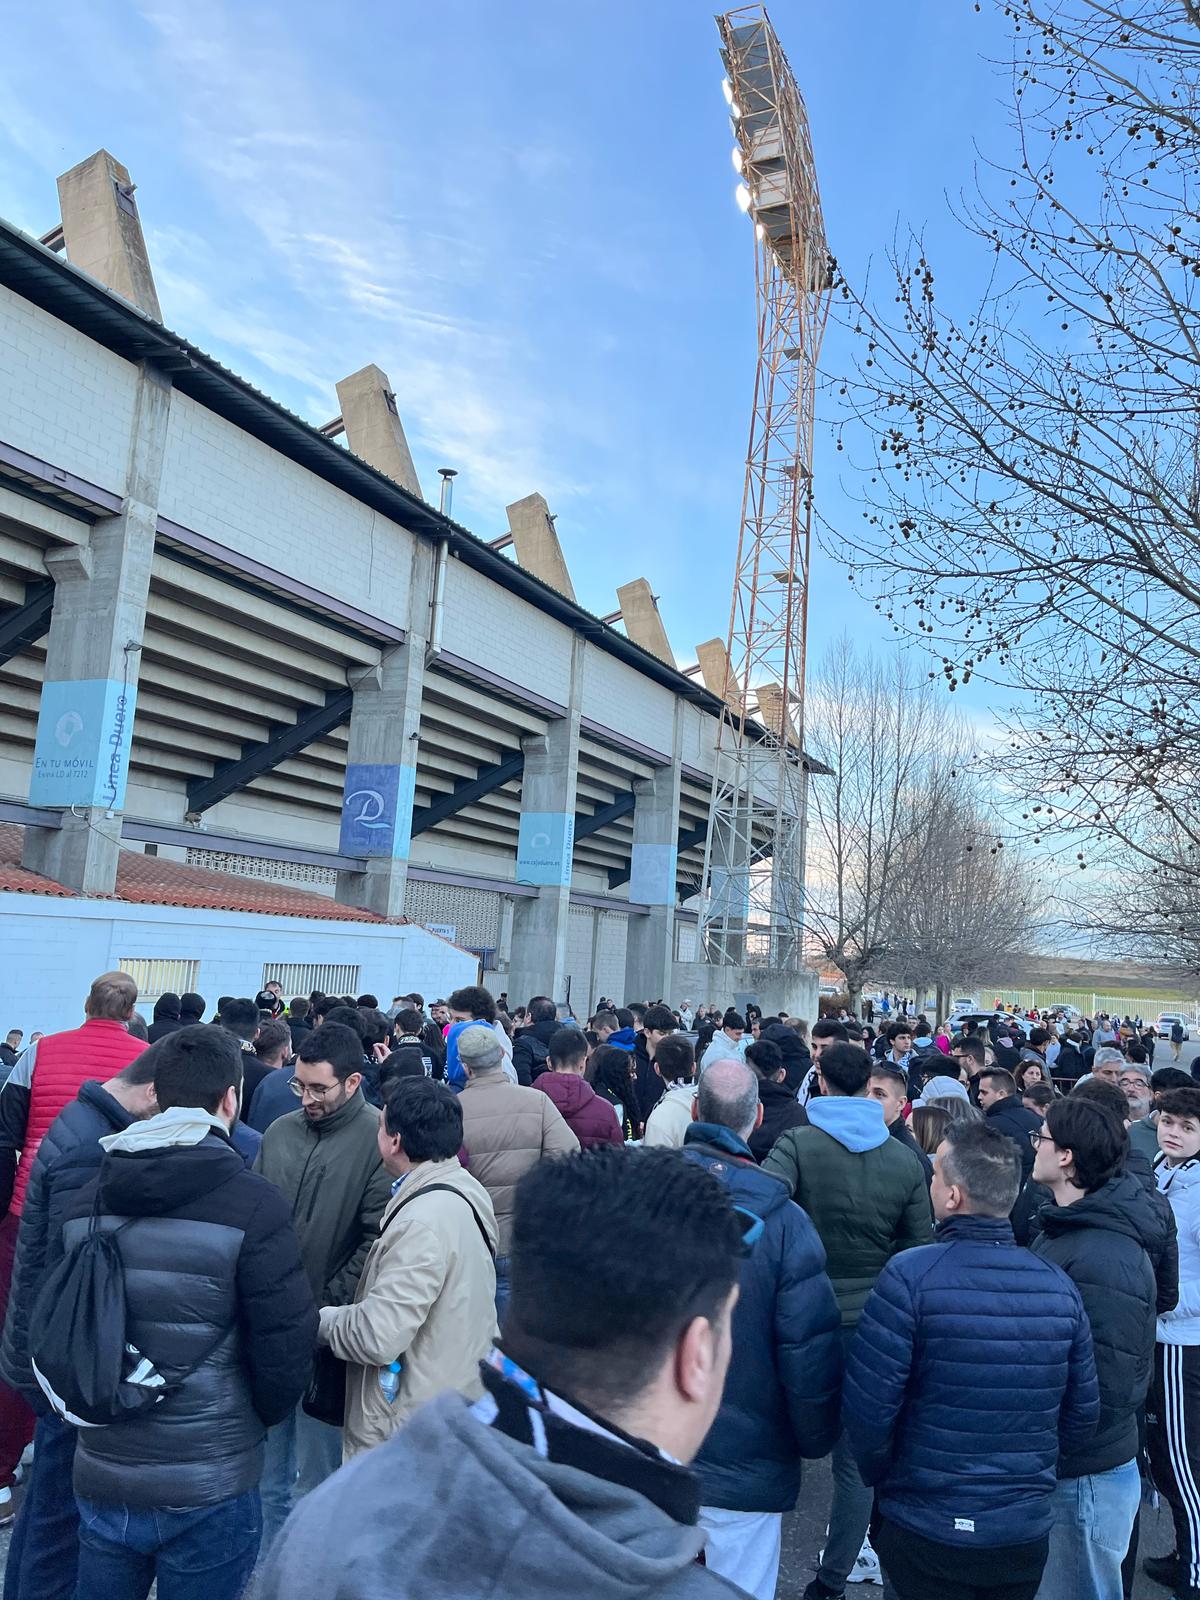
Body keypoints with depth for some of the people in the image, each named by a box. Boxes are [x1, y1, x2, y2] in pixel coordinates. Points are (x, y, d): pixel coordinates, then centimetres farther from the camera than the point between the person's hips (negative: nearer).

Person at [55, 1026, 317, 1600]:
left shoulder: (87, 1199, -3)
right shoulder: (252, 1203, -18)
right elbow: (285, 1347, -16)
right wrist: (258, 1418, 5)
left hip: (102, 1475, 4)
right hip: (210, 1487, -4)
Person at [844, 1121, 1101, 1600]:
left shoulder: (910, 1276, -21)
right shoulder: (1060, 1286, -7)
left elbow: (867, 1408, -19)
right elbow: (1082, 1416, 2)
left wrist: (884, 1481, 1)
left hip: (925, 1529, -4)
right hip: (1028, 1533, 4)